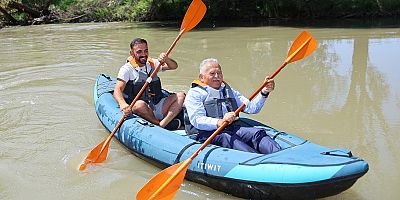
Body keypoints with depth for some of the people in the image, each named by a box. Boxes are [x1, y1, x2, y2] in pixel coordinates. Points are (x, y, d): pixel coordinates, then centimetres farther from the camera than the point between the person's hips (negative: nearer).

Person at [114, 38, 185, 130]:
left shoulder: (152, 64, 13)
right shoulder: (127, 69, -2)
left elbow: (174, 66, 5)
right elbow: (118, 90, -15)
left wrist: (166, 59, -18)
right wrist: (122, 104, -36)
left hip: (157, 107, 5)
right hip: (140, 110, -5)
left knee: (180, 96, -12)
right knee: (139, 104, -37)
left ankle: (163, 124, -30)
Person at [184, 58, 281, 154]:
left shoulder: (230, 92, 28)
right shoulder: (194, 93, 8)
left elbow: (251, 108, 17)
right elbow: (196, 120, -9)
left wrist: (264, 92, 0)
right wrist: (220, 122, -25)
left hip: (233, 129, 5)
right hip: (207, 133, -5)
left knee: (257, 132, -21)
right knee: (227, 138, -35)